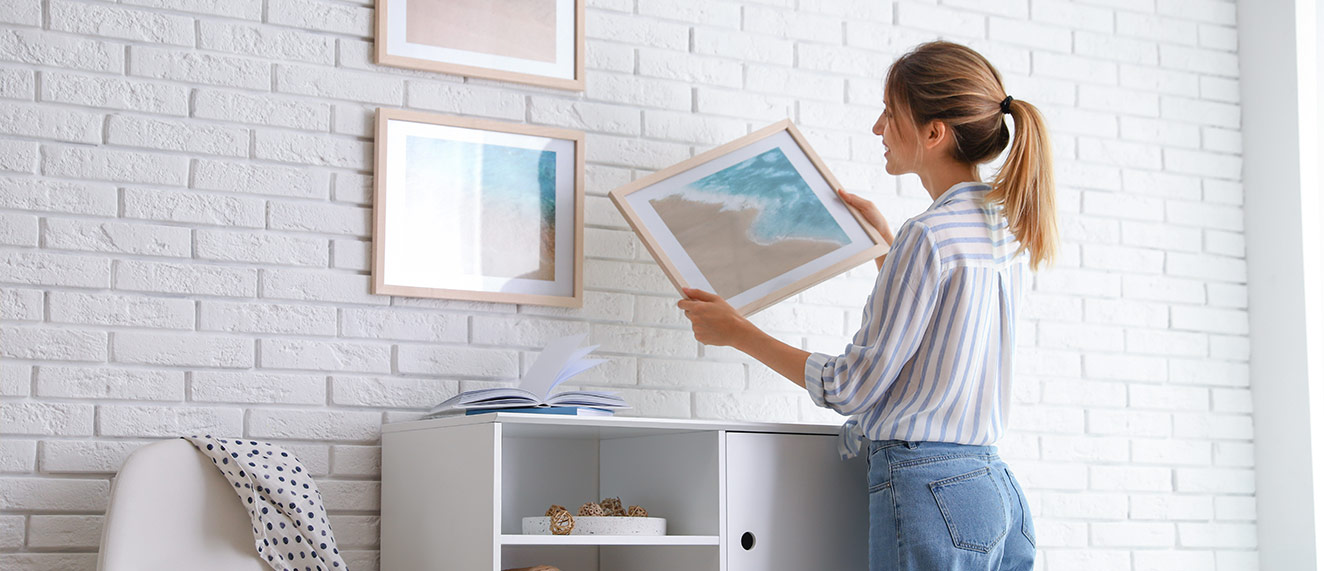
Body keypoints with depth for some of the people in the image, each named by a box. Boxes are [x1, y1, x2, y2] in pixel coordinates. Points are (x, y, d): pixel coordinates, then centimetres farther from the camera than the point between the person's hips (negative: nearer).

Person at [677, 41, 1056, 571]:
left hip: (930, 488, -9)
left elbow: (853, 387, -11)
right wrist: (885, 241, 37)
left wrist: (737, 332, -2)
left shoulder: (927, 234, -15)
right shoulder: (1007, 232, 12)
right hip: (999, 491, 9)